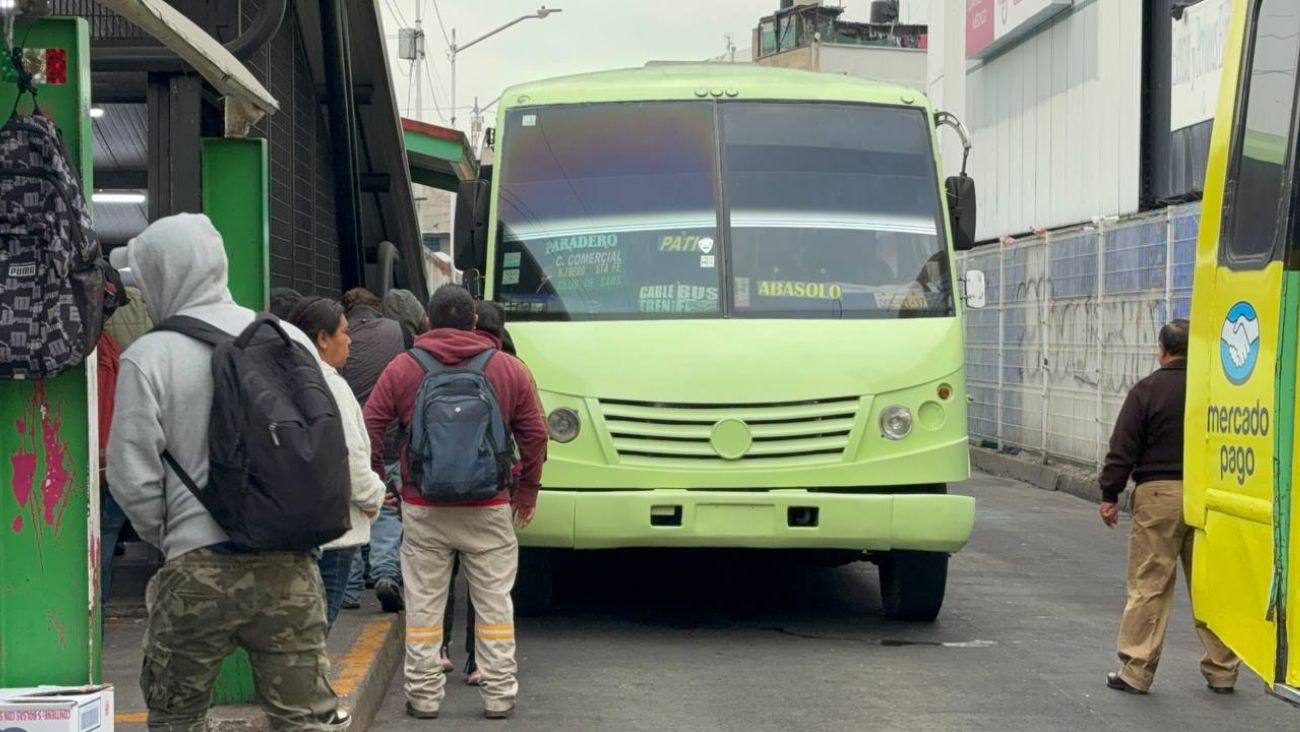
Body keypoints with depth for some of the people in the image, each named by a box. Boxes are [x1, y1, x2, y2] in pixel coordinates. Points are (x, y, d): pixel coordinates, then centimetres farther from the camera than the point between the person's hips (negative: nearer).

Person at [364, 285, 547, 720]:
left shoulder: (402, 369, 1)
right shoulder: (509, 370, 3)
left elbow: (370, 428, 0)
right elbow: (535, 434, 5)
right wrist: (527, 491, 15)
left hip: (423, 508, 0)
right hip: (489, 509, 0)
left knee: (423, 604, 7)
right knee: (494, 602, 7)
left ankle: (424, 695, 10)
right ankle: (499, 696, 9)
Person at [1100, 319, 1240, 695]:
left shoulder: (1147, 390, -5)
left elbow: (1123, 449, -6)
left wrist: (1110, 495, 0)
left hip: (1158, 495, -3)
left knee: (1149, 586, 0)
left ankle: (1135, 671, 0)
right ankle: (1222, 671, 16)